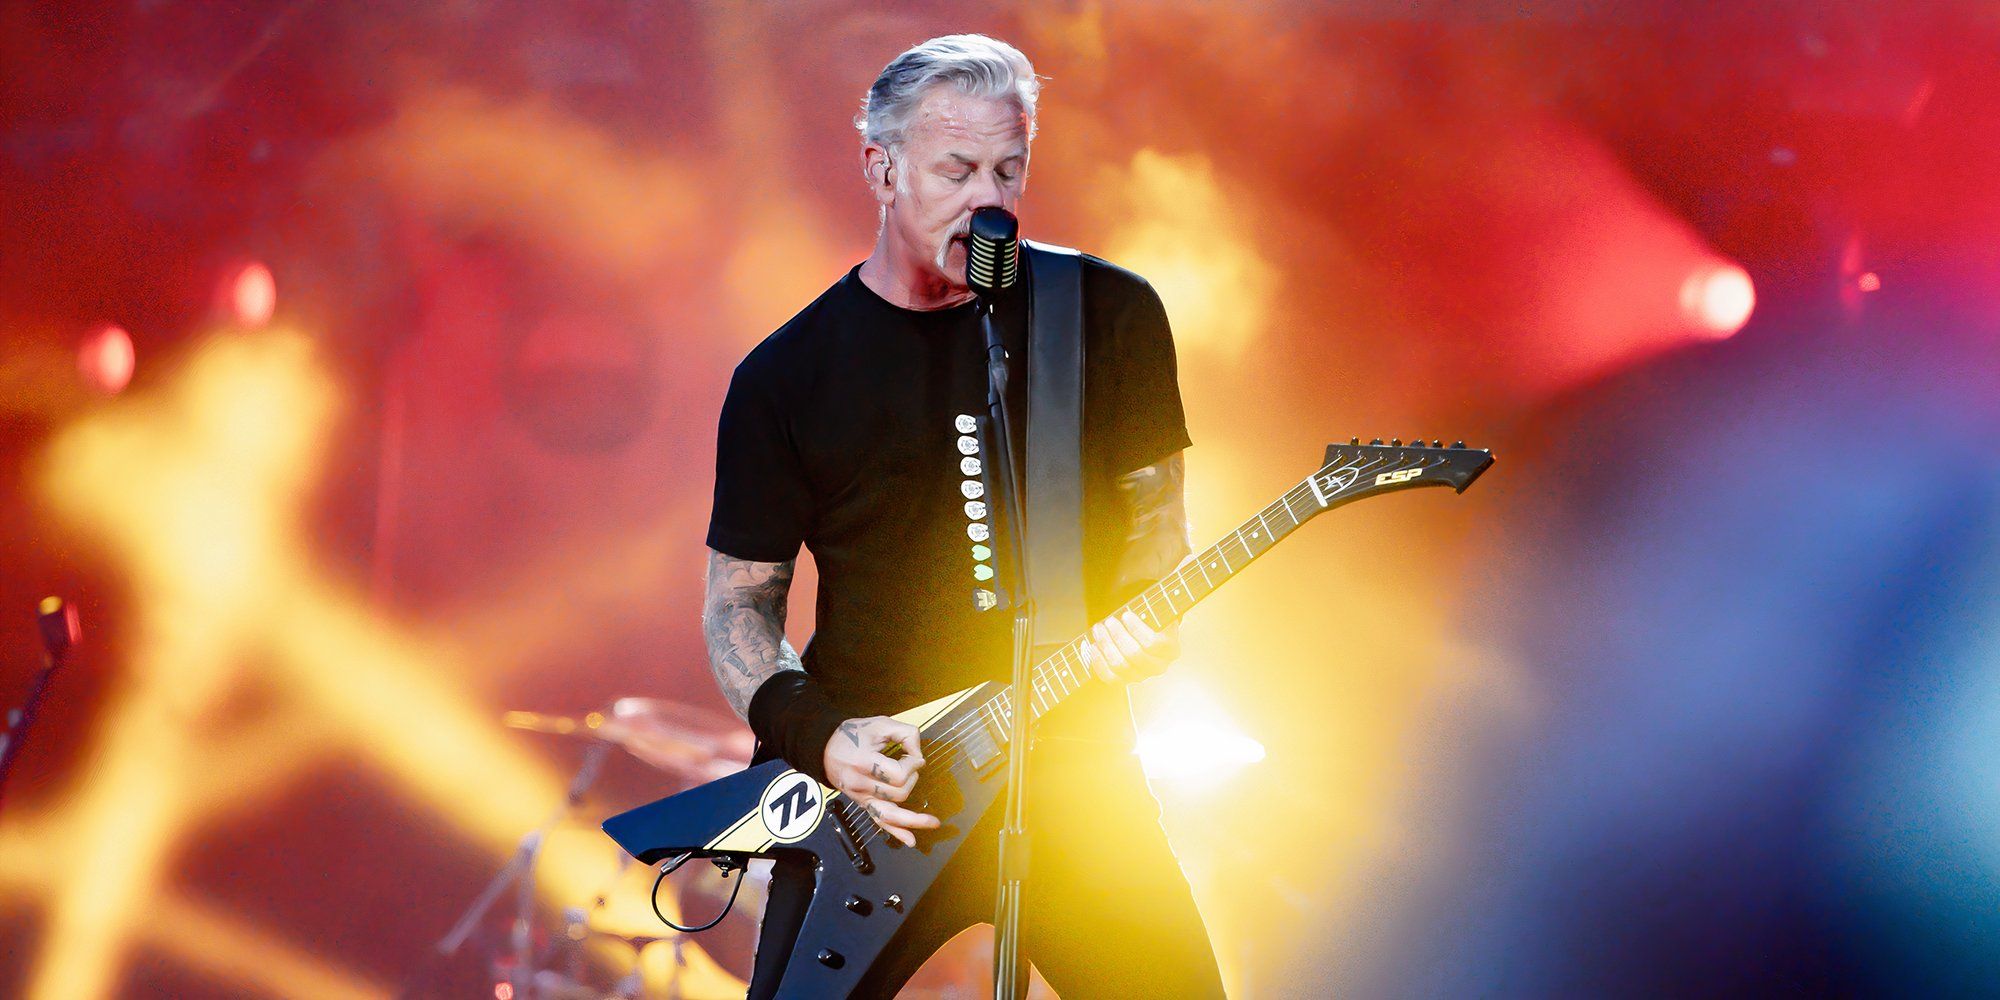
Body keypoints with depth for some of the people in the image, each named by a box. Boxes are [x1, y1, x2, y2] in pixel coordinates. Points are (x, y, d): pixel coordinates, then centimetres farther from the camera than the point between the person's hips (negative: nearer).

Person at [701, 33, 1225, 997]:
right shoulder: (787, 376, 1)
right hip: (861, 774, 0)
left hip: (1068, 762, 0)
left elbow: (1152, 515, 9)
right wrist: (814, 736, -11)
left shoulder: (1105, 314, 2)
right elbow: (740, 602, 6)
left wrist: (1141, 624, -12)